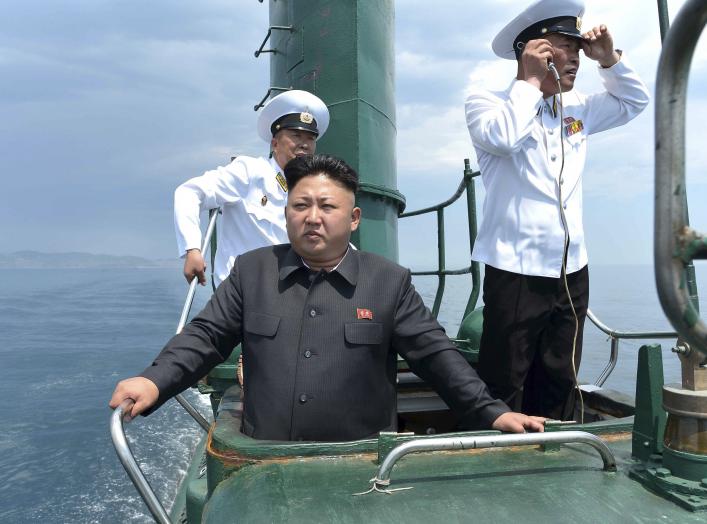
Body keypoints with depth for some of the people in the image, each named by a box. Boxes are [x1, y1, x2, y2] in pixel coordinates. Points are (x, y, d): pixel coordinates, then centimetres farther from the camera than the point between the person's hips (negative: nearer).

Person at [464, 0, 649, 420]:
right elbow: (502, 138, -23)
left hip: (572, 271, 7)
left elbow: (634, 102, 28)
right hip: (517, 271, -6)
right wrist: (530, 81, -11)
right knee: (504, 391, -2)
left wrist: (609, 59, 12)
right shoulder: (488, 102, -2)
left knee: (558, 388, 16)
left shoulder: (576, 108, 16)